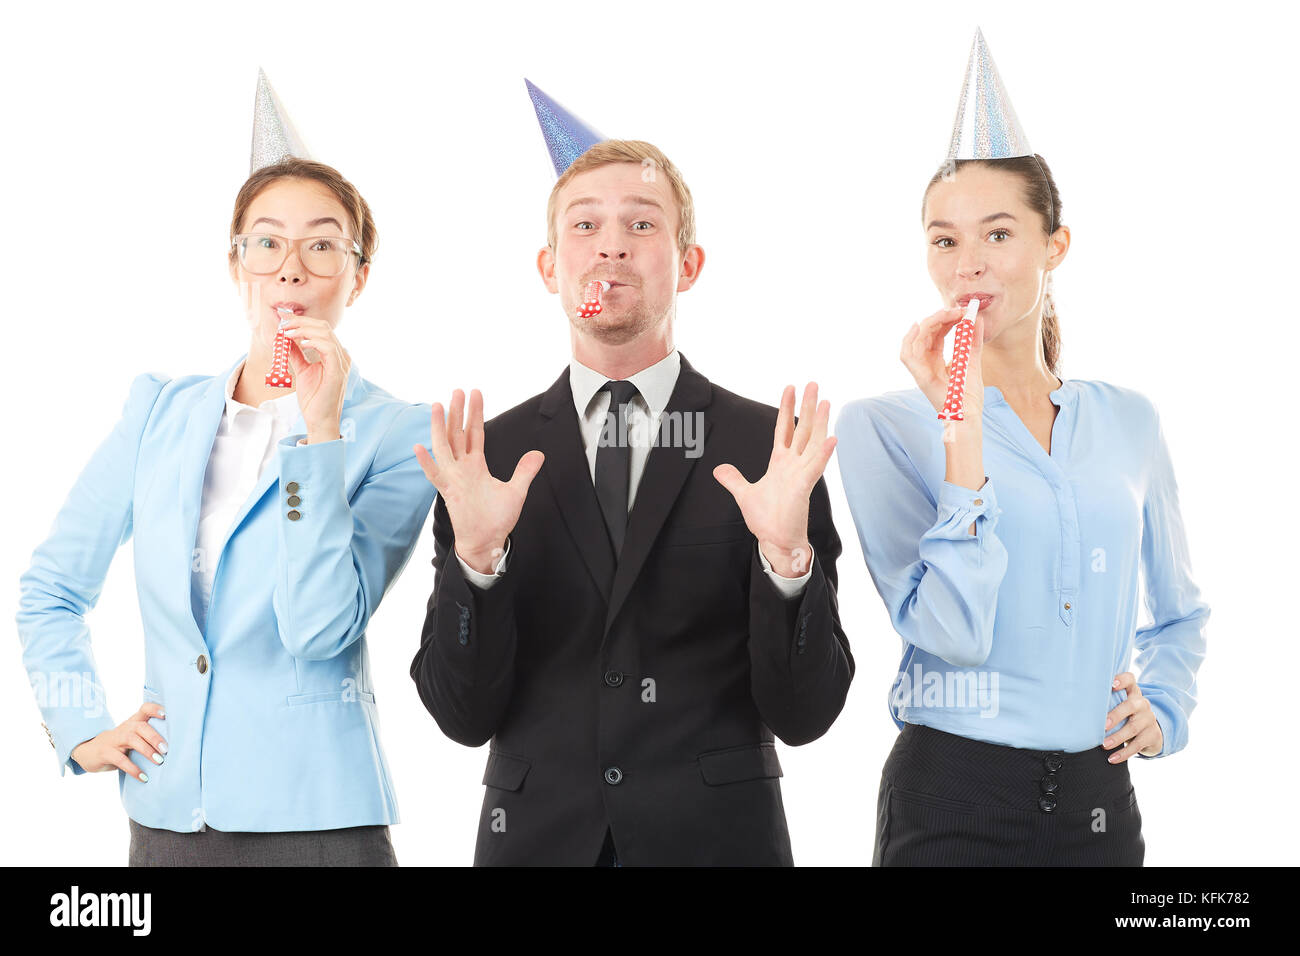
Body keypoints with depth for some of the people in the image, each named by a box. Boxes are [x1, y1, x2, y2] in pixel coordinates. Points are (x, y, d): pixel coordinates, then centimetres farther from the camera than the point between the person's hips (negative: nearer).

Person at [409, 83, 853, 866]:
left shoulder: (769, 447, -3)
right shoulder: (489, 454, 1)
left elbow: (805, 714, -6)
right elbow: (463, 715, -4)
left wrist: (787, 554, -22)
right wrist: (476, 555, -19)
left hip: (717, 835, -1)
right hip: (538, 837, 1)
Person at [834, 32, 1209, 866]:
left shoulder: (1127, 421, 6)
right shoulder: (884, 423, -6)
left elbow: (1179, 610, 21)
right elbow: (951, 633, -18)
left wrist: (1164, 711, 3)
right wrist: (963, 426, -20)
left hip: (1098, 798, 4)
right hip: (955, 798, -4)